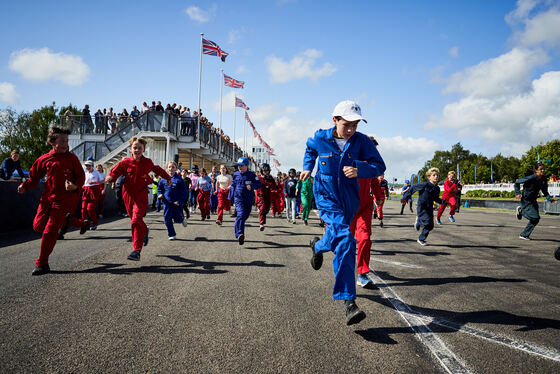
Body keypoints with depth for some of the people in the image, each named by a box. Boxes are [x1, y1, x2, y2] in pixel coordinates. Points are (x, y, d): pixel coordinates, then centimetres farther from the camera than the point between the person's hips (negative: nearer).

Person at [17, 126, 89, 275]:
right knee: (38, 226, 11)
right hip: (48, 197, 5)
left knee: (50, 231, -8)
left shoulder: (71, 158, -2)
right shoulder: (44, 159, 4)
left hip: (65, 198, -4)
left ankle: (42, 264, 5)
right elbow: (34, 177, 11)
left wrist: (75, 186, -21)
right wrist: (25, 186, -8)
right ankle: (67, 219, 34)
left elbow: (81, 176, -1)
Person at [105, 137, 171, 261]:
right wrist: (109, 178, -27)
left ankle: (136, 251, -17)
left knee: (136, 221, -18)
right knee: (136, 221, 17)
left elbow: (157, 169, 19)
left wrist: (167, 178, 34)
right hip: (128, 196, 3)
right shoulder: (125, 162, -2)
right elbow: (115, 172, -2)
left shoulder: (148, 163, 0)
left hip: (141, 196, -3)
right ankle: (145, 231, 52)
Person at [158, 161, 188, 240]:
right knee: (167, 219, -1)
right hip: (167, 202, 3)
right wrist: (160, 194, 0)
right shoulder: (163, 179, 5)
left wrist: (179, 201, -14)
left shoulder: (179, 179, -5)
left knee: (177, 219, 2)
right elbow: (159, 188, 20)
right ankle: (172, 235, 13)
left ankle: (183, 219, 40)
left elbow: (184, 192, -5)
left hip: (176, 202, -3)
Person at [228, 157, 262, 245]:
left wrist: (252, 186, -24)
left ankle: (238, 234, 35)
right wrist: (230, 196, 25)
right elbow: (233, 185, 22)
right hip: (238, 198, -1)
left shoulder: (252, 175, 0)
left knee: (245, 216, 13)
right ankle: (240, 234, -33)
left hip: (249, 200, 1)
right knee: (241, 214, -21)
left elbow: (259, 184, -5)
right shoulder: (236, 174, 8)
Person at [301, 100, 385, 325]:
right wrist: (308, 167, 10)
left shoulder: (362, 142, -8)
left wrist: (359, 170, -25)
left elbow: (379, 166, -9)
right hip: (326, 197, -3)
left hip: (350, 199, 3)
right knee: (345, 240, -23)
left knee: (337, 237, 24)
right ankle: (348, 302, -19)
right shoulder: (319, 139, -7)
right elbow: (310, 149, 18)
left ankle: (318, 246, 63)